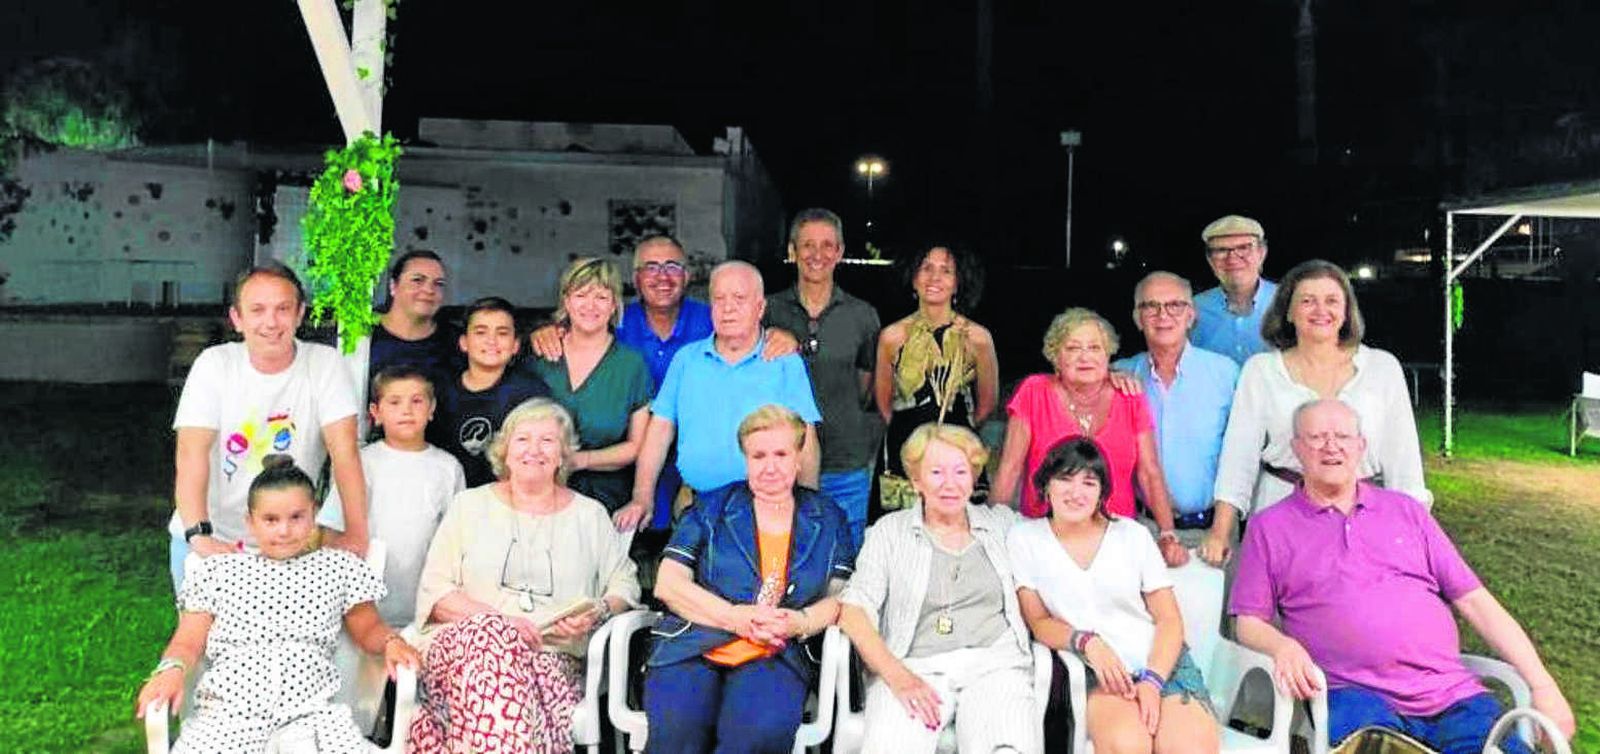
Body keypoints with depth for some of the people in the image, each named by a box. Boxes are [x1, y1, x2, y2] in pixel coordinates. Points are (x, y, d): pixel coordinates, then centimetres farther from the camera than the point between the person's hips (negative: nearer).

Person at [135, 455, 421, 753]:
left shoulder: (338, 567, 15)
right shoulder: (218, 571, 17)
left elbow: (368, 629, 18)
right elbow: (188, 642, 14)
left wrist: (391, 641, -3)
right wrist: (173, 669, -7)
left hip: (309, 709, 0)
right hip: (226, 710, 1)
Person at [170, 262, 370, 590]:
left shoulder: (324, 363, -9)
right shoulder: (215, 364, -7)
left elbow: (344, 450, -16)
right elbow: (192, 452, -16)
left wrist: (356, 533, -24)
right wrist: (198, 534, -29)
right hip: (212, 538, 1)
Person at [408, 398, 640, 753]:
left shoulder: (590, 515, 20)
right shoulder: (470, 505, 16)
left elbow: (625, 584, 18)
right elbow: (434, 591, 7)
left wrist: (597, 614, -6)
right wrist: (497, 619, -10)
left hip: (556, 655, -1)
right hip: (461, 641, 1)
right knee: (490, 638, -36)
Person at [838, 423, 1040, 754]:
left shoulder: (1000, 522, 19)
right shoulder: (890, 531, 12)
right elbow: (854, 609, 2)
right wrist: (898, 677, -12)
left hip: (993, 662, 2)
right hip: (914, 667, -1)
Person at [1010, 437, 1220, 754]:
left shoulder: (1132, 534, 10)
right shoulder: (1024, 538, 7)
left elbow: (1169, 620, 6)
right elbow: (1038, 621, 4)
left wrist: (1152, 680, -10)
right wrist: (1087, 642, -15)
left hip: (1161, 661, 2)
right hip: (1093, 671, -1)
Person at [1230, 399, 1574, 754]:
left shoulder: (1404, 509, 20)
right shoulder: (1268, 527, 11)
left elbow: (1475, 601, 16)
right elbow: (1249, 623, 7)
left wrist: (1542, 685, 8)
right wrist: (1281, 646, -17)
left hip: (1453, 692, 3)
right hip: (1356, 695, -3)